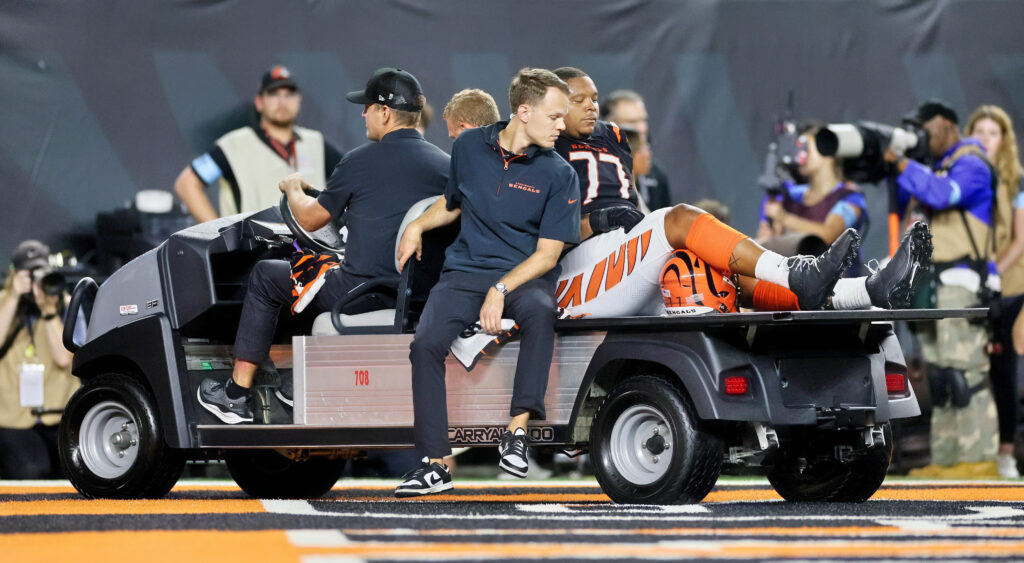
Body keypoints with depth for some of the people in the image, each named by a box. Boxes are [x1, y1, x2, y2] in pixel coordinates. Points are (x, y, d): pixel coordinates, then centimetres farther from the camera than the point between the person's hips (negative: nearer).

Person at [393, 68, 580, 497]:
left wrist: (501, 290, -19)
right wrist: (417, 227, 7)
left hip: (525, 276, -2)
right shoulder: (470, 147, 6)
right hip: (465, 269, 2)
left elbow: (548, 254, -5)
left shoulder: (559, 175, -2)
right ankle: (435, 464, -22)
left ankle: (517, 430, -39)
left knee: (540, 313, -38)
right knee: (426, 342, -25)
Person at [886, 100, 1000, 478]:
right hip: (931, 284, 9)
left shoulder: (970, 165, -4)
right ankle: (946, 459, 8)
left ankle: (979, 458, -17)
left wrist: (902, 163, -17)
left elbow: (942, 193, -22)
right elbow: (903, 204, 23)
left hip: (958, 281, -9)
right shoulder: (935, 167, 23)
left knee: (964, 371, -14)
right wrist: (889, 169, 9)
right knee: (939, 376, 7)